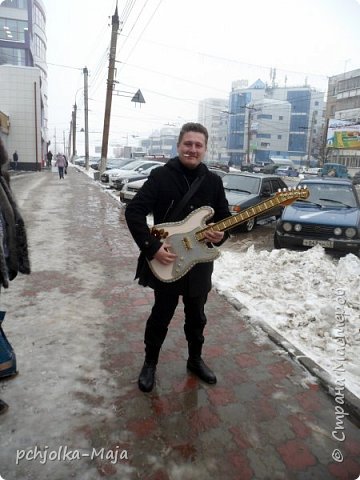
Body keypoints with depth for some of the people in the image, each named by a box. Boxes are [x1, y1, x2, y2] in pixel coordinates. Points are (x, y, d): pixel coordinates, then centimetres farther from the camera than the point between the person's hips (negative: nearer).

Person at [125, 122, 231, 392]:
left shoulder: (213, 181, 3)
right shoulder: (161, 176, -9)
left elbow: (225, 217, 10)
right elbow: (133, 212, -15)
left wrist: (220, 235, -13)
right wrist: (152, 247, -23)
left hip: (199, 262, 4)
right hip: (165, 262, -3)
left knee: (196, 316, 18)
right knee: (161, 315, 10)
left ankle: (195, 359, 40)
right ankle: (150, 363, 32)